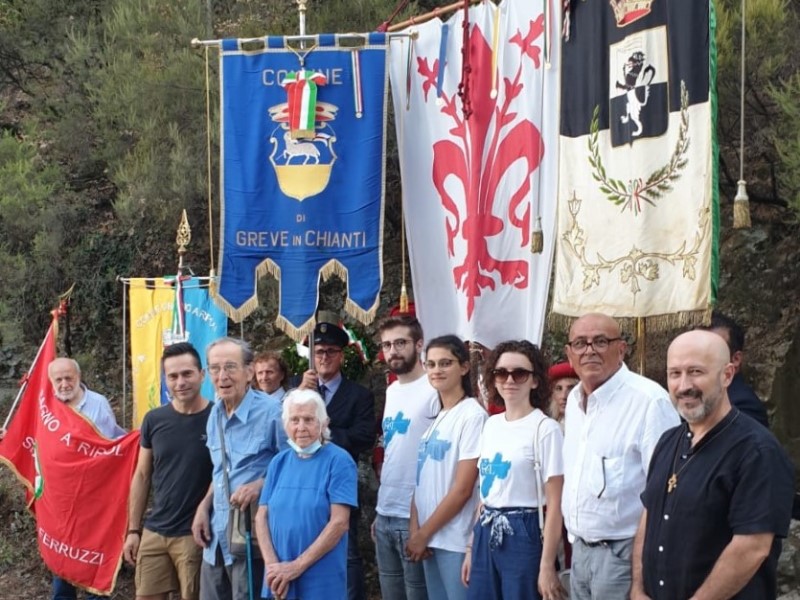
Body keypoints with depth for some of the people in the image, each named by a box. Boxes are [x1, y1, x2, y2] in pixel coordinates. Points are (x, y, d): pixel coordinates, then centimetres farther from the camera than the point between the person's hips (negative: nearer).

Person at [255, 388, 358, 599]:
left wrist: (298, 566, -15)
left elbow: (339, 522, -13)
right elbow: (262, 517, 6)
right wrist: (272, 565, -9)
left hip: (322, 582, -4)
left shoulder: (339, 461, -6)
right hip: (280, 580, 4)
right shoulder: (279, 462, 9)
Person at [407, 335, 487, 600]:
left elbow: (462, 489, -14)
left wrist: (423, 534, -9)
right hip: (429, 539, 7)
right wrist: (414, 530, -4)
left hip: (455, 541, -7)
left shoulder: (473, 416, -10)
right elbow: (421, 479, 10)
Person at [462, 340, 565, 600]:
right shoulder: (491, 424, 10)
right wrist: (472, 547, 15)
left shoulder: (545, 428, -10)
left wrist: (547, 566, -16)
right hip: (487, 534, 6)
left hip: (523, 535, -6)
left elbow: (554, 504, -12)